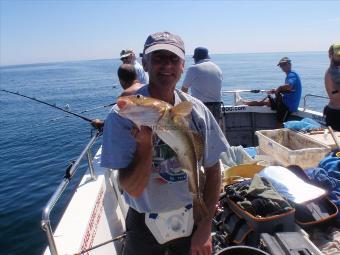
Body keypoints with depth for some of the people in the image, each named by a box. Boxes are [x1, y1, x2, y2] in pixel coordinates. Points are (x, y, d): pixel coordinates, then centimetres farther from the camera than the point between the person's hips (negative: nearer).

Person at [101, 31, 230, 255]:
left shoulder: (196, 110, -10)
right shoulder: (123, 115, -18)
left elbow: (212, 171, -2)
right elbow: (133, 189, -19)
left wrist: (205, 228, -4)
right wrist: (145, 143, -33)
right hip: (145, 226, -2)